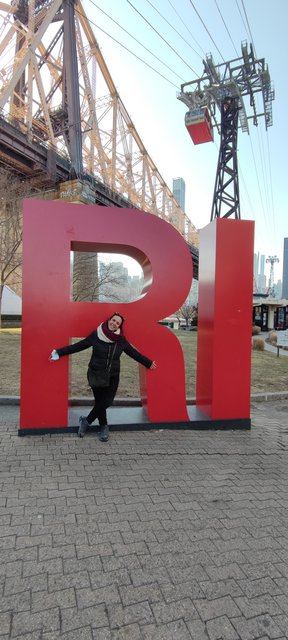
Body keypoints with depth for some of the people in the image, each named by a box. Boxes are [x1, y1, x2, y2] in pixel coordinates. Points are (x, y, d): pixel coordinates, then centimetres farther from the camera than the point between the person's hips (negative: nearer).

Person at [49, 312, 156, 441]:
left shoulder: (121, 340, -2)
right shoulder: (96, 335, -9)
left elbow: (134, 353, 9)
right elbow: (78, 346, -5)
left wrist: (148, 363, 16)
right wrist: (59, 352, -7)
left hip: (113, 377, 2)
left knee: (106, 402, -5)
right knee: (100, 402, 1)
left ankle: (86, 422, 17)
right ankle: (104, 427, 25)